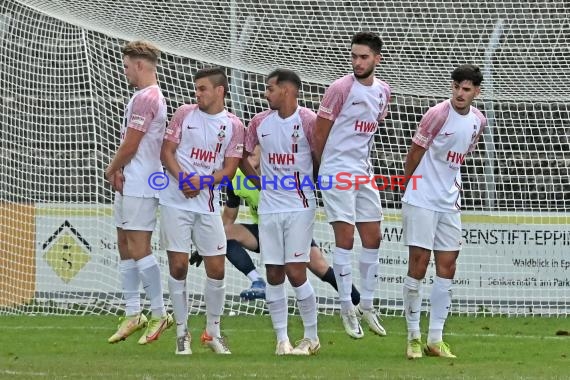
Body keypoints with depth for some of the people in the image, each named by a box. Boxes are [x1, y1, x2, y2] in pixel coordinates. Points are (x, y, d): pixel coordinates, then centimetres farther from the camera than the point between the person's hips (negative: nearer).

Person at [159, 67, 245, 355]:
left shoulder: (233, 126, 3)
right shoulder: (184, 113, 3)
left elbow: (229, 168, 0)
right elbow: (167, 151, 2)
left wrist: (203, 182, -16)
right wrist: (183, 178, -15)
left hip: (208, 204, 1)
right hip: (176, 201, -1)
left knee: (216, 269, 0)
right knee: (178, 266, -3)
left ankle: (213, 332, 16)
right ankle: (181, 332, 7)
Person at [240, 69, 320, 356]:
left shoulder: (308, 121, -8)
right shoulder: (260, 122, 6)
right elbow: (243, 157, 18)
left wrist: (316, 188, 5)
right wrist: (260, 183, 10)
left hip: (300, 207, -5)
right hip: (269, 208, 5)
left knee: (295, 272, -8)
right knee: (273, 275, 2)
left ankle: (311, 337, 6)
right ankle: (282, 339, 8)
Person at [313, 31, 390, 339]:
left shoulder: (382, 91, 7)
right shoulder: (341, 89, -12)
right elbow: (320, 133, -6)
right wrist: (323, 166, 3)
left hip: (364, 173, 7)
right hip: (338, 173, -7)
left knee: (373, 239, 8)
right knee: (345, 238, -8)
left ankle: (366, 306, 20)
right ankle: (347, 309, -2)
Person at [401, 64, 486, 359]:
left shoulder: (478, 121, 6)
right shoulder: (438, 114, -13)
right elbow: (414, 154, -6)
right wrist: (410, 182, 4)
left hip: (449, 202, 6)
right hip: (421, 201, -6)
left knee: (447, 265, 4)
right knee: (419, 263, -6)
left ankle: (435, 338, 8)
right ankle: (414, 337, 3)